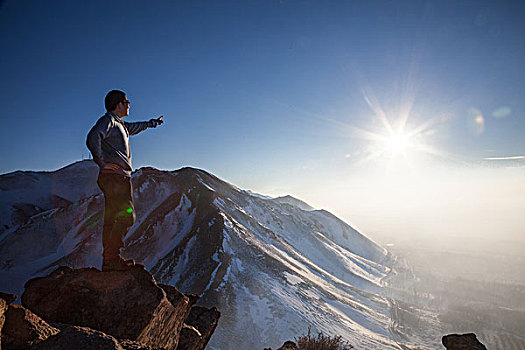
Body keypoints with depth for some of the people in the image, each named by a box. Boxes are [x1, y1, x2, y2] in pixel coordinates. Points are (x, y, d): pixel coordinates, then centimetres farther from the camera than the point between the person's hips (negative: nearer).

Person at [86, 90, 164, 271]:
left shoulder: (119, 124, 24)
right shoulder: (107, 120, -4)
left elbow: (133, 127, 46)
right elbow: (92, 138, -23)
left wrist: (152, 122, 59)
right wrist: (102, 162, -19)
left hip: (120, 178, 10)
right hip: (115, 176, -10)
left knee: (113, 219, 8)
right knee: (126, 216, -13)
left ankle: (110, 260, 12)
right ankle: (111, 259, -10)